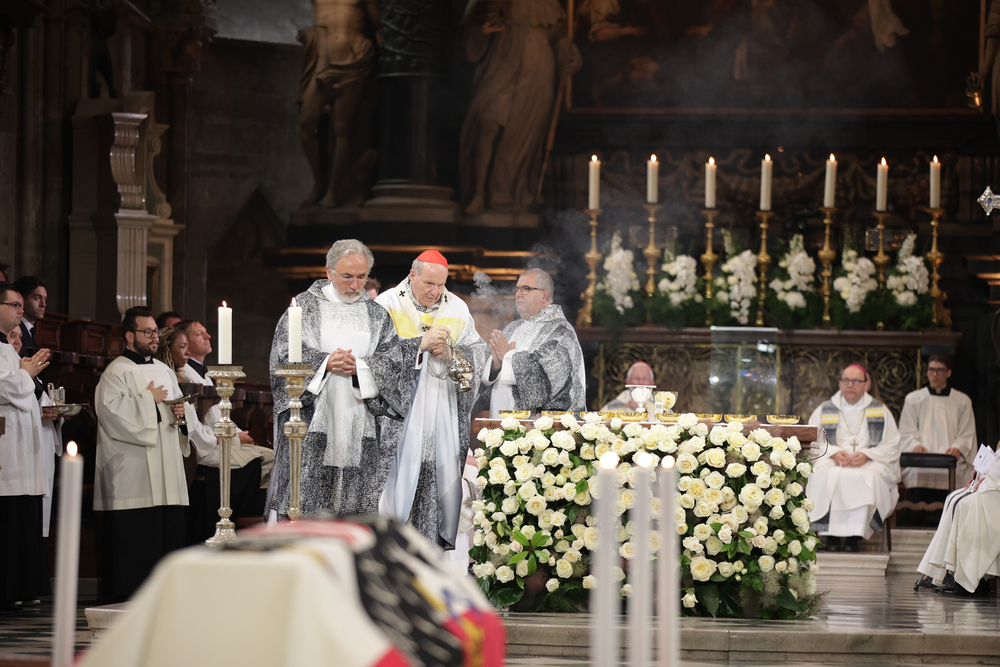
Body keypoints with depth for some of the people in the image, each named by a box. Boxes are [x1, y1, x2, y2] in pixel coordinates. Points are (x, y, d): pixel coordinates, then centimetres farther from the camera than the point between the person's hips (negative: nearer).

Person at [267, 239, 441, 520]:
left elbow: (392, 358, 0)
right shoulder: (306, 305, 5)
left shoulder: (376, 314, 12)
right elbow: (284, 354, -4)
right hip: (312, 417, -2)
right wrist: (326, 362, -16)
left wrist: (357, 366, -15)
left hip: (359, 421, 2)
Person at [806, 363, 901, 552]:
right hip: (832, 463, 1)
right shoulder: (823, 411, 15)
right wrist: (834, 453, -13)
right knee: (825, 477, -34)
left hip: (869, 465, -1)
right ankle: (832, 535, -30)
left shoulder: (881, 412, 13)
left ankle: (853, 536, -31)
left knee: (865, 479, -36)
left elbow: (892, 447, 5)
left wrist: (866, 455, -12)